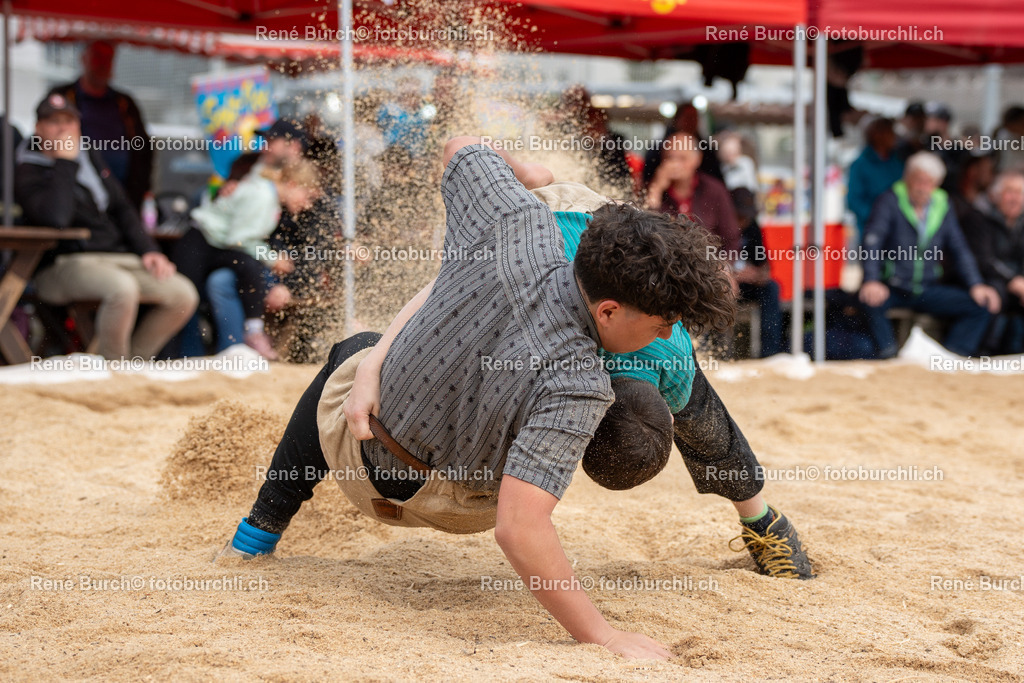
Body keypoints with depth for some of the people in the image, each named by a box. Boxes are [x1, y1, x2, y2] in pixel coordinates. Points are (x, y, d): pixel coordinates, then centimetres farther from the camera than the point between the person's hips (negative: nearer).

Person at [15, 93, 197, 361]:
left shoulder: (90, 158, 18)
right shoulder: (28, 172, -5)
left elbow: (121, 208, 21)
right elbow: (56, 217, -24)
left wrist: (148, 250, 8)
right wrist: (65, 162, -15)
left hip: (118, 257, 8)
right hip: (65, 265, -7)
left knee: (184, 295, -10)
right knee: (122, 287, -38)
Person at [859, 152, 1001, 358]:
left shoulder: (943, 206, 9)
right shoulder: (890, 202, -7)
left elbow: (958, 249, 12)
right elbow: (872, 243, -19)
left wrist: (975, 285, -4)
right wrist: (871, 281, -36)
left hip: (927, 290, 5)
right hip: (892, 287, -5)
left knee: (981, 306, -11)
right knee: (872, 300, -38)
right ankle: (889, 355, -26)